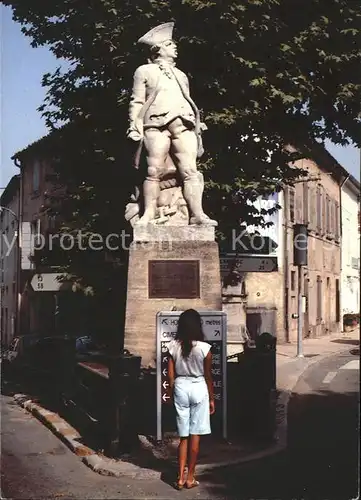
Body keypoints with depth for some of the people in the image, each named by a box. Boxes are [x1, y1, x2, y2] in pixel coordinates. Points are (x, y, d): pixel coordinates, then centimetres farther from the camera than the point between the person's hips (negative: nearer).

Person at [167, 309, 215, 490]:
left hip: (180, 388, 3)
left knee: (183, 436, 11)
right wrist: (211, 398, 7)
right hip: (198, 388, -2)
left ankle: (180, 478, 9)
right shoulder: (204, 348, -11)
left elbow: (171, 375, 0)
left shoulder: (173, 346, -5)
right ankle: (190, 478, 13)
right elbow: (208, 376, -4)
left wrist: (172, 393, 13)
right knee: (195, 436, 7)